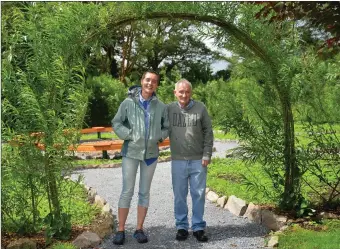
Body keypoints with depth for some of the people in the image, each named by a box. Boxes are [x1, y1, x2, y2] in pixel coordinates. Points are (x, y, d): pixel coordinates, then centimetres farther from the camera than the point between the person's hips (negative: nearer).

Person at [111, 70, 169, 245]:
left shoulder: (161, 106, 2)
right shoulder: (128, 102, -4)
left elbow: (166, 128, 9)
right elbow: (116, 123, -2)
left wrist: (158, 137, -8)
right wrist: (130, 136, -12)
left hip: (150, 153, 2)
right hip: (131, 152, -2)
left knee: (144, 192, 9)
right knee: (127, 191, 1)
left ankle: (139, 229, 20)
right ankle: (120, 230, 11)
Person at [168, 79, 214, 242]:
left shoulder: (200, 108, -1)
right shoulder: (169, 109, 0)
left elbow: (208, 132, 2)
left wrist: (207, 154, -3)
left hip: (198, 161, 0)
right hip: (178, 161, 0)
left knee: (198, 195, 7)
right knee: (180, 195, 9)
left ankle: (198, 227, 19)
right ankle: (182, 226, 22)